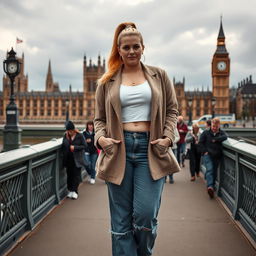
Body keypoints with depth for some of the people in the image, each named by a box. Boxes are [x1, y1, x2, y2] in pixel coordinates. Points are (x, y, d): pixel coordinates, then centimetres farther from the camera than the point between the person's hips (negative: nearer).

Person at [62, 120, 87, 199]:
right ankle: (70, 190, 19)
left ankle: (75, 191, 2)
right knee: (69, 174, 9)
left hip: (77, 159, -3)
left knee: (76, 174, -3)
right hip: (68, 159, 3)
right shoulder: (65, 135, 2)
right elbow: (63, 146, 10)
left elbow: (84, 146, -7)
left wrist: (75, 147, -17)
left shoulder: (79, 136, -8)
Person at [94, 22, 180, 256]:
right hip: (119, 151, 1)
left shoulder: (159, 76, 11)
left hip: (151, 149, -1)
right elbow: (99, 118, 13)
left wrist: (167, 137, -3)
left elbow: (171, 110, 12)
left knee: (145, 215, -6)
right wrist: (100, 138, -7)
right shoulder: (107, 82, 10)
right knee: (121, 219, 4)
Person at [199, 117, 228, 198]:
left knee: (214, 171, 8)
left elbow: (225, 137, -14)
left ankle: (212, 186, 21)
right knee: (209, 169, -18)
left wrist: (215, 139, -16)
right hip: (207, 155, -3)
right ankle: (210, 187, -29)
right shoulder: (206, 132, 3)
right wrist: (204, 151, -7)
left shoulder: (221, 132, 9)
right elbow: (200, 142, 3)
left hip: (217, 156, 3)